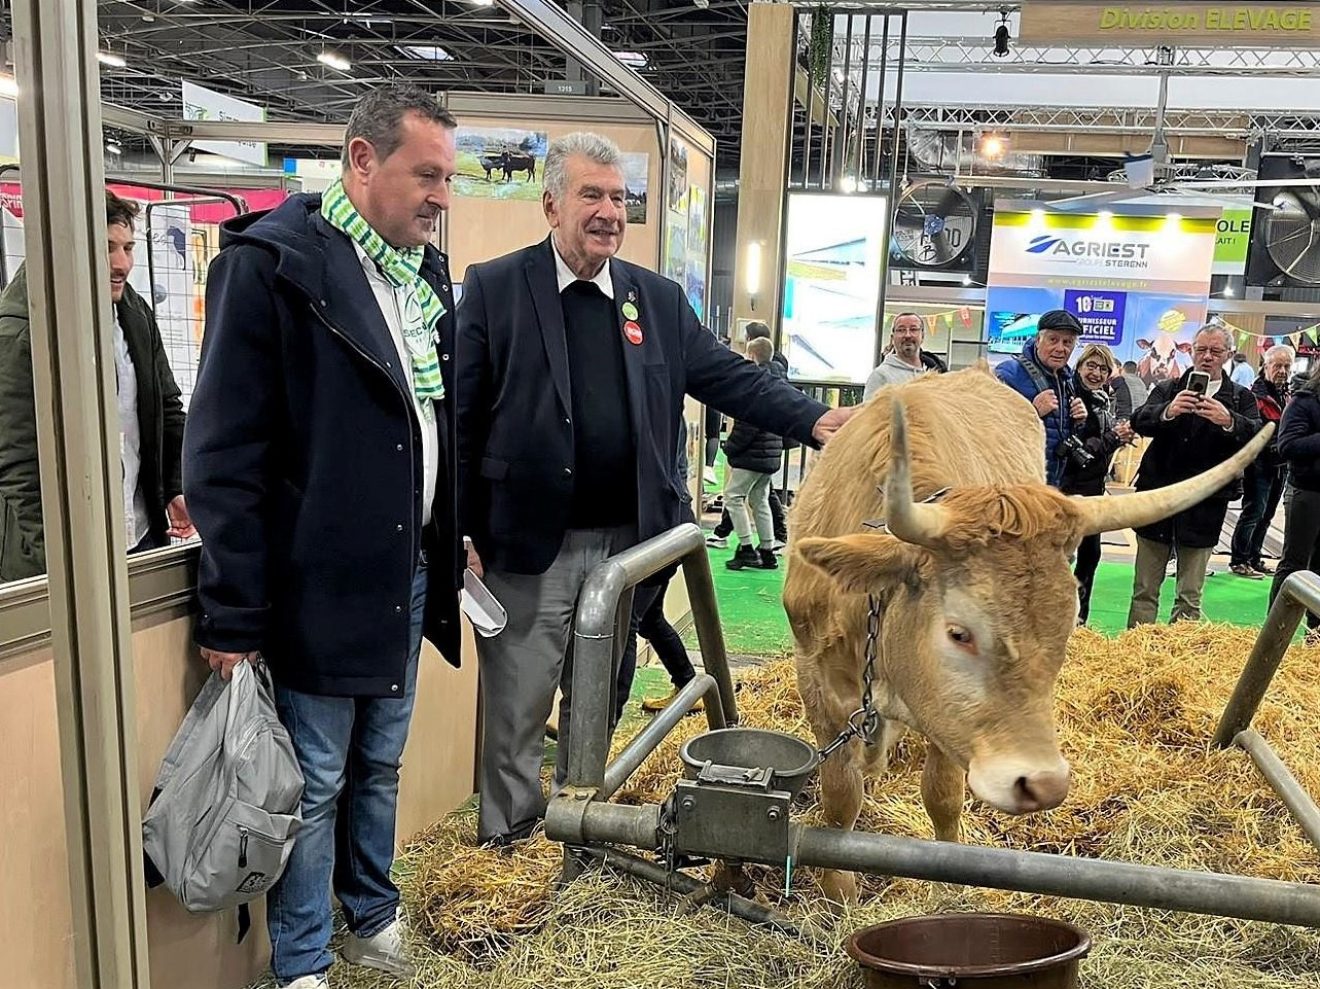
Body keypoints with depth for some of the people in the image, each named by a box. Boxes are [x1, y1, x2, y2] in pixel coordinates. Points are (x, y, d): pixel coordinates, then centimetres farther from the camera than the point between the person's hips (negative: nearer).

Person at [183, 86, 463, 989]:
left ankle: (373, 915, 41)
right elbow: (224, 454, -15)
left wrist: (452, 544, 12)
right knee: (316, 785, 8)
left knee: (380, 765, 20)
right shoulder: (272, 262, -13)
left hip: (410, 574, 6)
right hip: (321, 584, -6)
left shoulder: (429, 274, 9)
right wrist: (234, 612, -14)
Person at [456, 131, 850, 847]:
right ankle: (506, 839, 26)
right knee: (516, 706, 7)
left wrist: (814, 419, -8)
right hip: (527, 546, -4)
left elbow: (728, 377, 7)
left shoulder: (659, 299, 10)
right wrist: (462, 534, -10)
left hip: (625, 541, 4)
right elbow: (461, 419, -6)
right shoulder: (493, 288, -3)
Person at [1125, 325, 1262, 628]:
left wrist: (1229, 421, -33)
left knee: (1190, 597, 4)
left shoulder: (1241, 399, 7)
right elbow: (1139, 421, -11)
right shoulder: (1167, 390, 8)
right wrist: (1168, 411, -32)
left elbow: (1258, 436, -11)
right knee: (1144, 590, 6)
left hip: (1204, 508, 0)